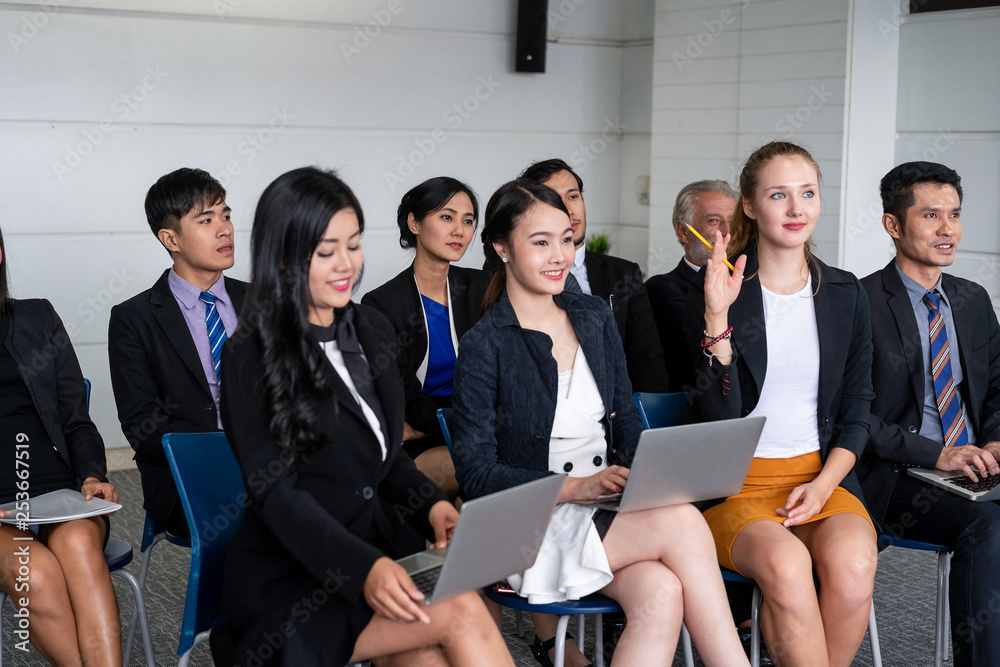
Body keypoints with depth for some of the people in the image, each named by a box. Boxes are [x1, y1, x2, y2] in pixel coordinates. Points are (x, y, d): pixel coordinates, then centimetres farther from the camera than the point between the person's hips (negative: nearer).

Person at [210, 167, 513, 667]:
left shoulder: (373, 332, 12)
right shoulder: (251, 360, -9)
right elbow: (275, 493, -14)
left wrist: (430, 505, -1)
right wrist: (363, 568, -28)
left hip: (371, 549, 6)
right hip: (288, 584, -5)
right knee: (462, 614, -24)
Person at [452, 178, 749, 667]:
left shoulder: (595, 320, 12)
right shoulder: (485, 347, -6)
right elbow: (476, 474, -10)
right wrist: (576, 486, -21)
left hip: (609, 514, 5)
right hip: (534, 528, -5)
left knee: (662, 593, -30)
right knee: (681, 521, -28)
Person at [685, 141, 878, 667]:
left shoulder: (846, 295, 10)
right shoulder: (714, 295, -2)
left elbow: (856, 413, 12)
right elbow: (721, 414, -10)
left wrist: (823, 483, -6)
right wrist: (717, 318, -21)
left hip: (823, 475, 3)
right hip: (735, 482, -3)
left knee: (852, 562, -29)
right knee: (786, 564, -33)